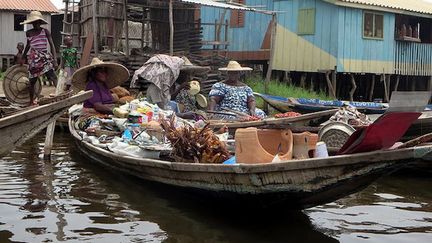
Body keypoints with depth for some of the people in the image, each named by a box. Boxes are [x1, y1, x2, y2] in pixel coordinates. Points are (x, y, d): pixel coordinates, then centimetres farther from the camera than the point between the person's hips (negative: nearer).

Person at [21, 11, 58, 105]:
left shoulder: (45, 31, 0)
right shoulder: (28, 33, 9)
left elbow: (52, 45, -3)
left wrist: (55, 60, -14)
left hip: (45, 58, -2)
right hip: (33, 59, 2)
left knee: (53, 77, -18)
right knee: (32, 81, 7)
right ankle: (31, 101, 22)